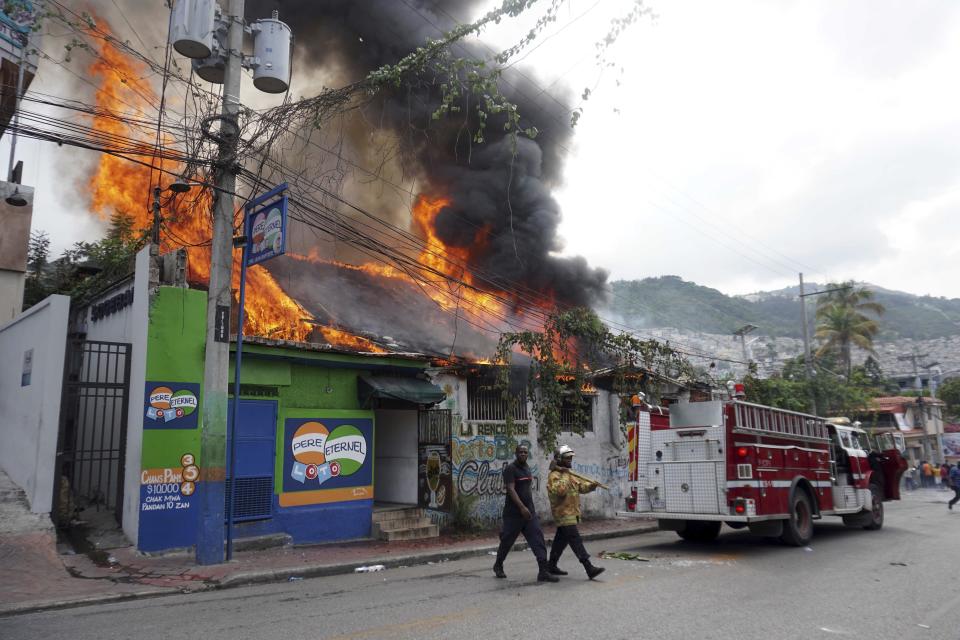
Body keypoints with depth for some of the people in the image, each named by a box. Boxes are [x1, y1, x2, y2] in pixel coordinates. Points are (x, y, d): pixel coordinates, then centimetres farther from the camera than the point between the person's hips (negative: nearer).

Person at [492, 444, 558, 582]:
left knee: (538, 539, -5)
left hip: (529, 512, 6)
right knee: (507, 540, 7)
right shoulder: (510, 469, -12)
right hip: (514, 513, -6)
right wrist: (522, 507, -30)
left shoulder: (526, 468, 12)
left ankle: (543, 572, -6)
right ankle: (498, 566, 30)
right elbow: (511, 489, -22)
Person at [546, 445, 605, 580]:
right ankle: (589, 569, -17)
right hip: (563, 513, -9)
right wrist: (565, 476, -23)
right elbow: (560, 490, -30)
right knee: (576, 540, -13)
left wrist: (591, 485, -8)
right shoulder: (554, 475, -14)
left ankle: (552, 565, 26)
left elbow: (582, 486, 10)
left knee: (561, 539, 15)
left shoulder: (571, 474, 16)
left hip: (572, 512, 9)